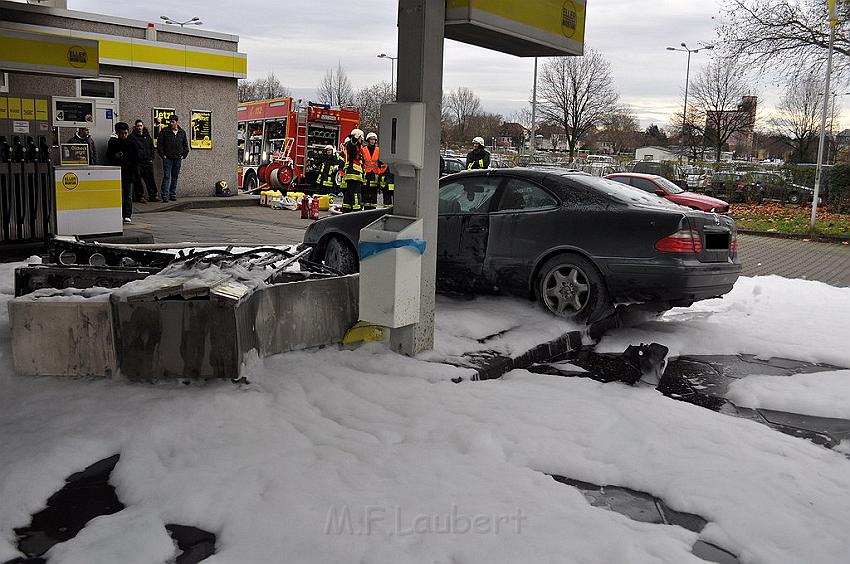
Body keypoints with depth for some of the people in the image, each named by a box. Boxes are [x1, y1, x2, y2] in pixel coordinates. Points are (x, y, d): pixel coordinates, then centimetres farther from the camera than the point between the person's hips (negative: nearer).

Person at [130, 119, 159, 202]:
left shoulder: (147, 136, 15)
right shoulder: (132, 137, 1)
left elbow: (152, 148, 21)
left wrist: (151, 157, 11)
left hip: (148, 161, 4)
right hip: (137, 162, -4)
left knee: (150, 179, 3)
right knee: (137, 180, -1)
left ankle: (153, 195, 7)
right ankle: (139, 196, 4)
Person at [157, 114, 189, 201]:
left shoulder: (182, 133, 9)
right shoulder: (164, 131, 1)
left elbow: (185, 145, 17)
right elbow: (159, 144, 2)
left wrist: (183, 155, 7)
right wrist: (162, 155, -5)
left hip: (178, 159, 3)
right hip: (167, 158, -3)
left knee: (175, 177, 7)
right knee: (167, 176, -8)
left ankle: (173, 194, 14)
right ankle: (165, 195, -9)